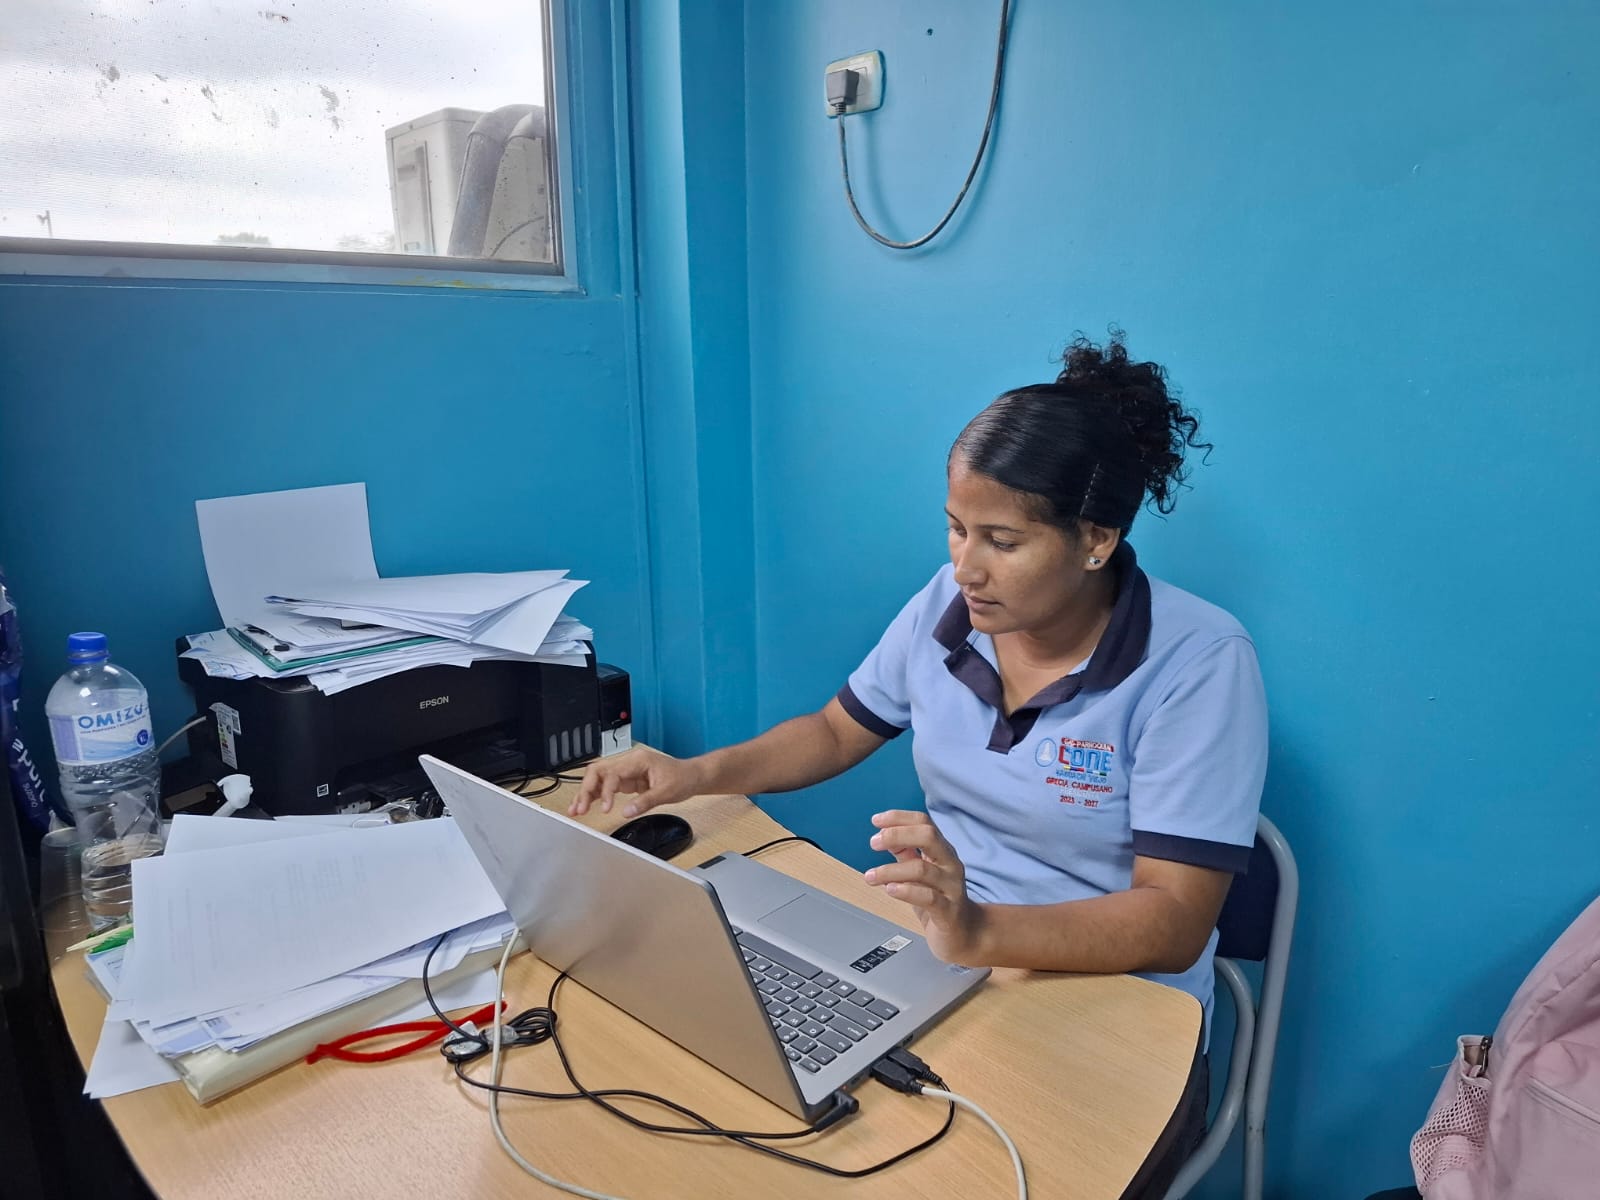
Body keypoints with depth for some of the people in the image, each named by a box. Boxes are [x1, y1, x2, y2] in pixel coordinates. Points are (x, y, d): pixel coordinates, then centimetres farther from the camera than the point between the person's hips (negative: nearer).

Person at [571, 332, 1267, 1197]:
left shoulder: (1197, 662, -18)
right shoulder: (946, 605, -3)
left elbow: (1175, 922, -22)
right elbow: (835, 733, 11)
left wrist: (980, 930, -38)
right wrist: (697, 775, -4)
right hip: (933, 963, 4)